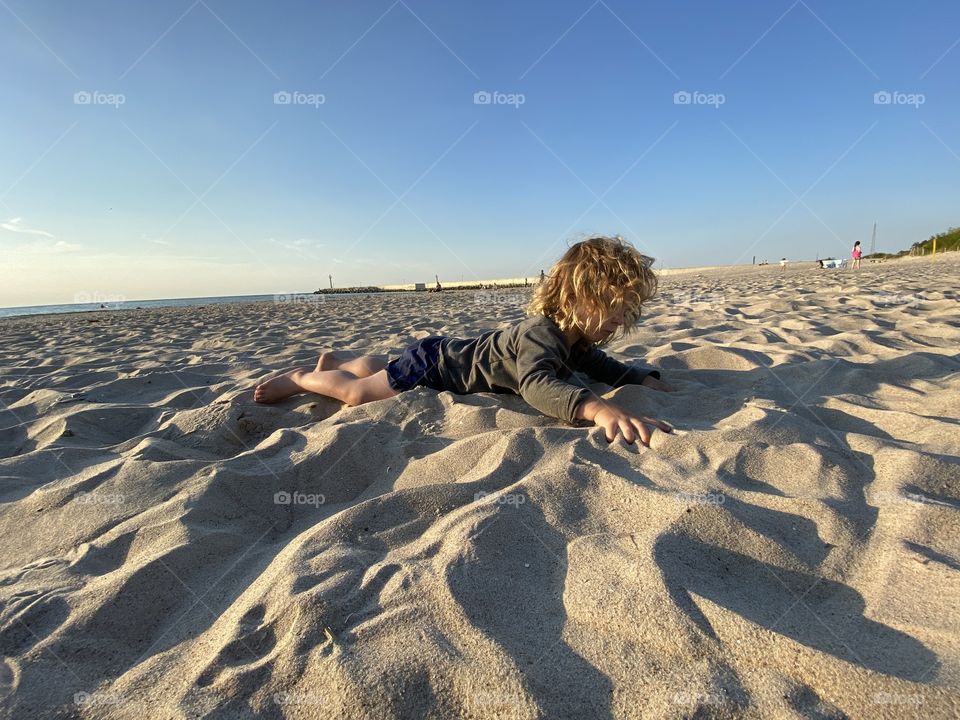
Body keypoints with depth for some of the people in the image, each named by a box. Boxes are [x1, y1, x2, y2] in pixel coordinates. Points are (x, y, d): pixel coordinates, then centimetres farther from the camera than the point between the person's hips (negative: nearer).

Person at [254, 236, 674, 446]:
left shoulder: (574, 339, -6)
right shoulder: (541, 333, -37)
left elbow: (604, 366, 9)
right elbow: (536, 384, -56)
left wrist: (647, 380, -7)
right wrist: (598, 409, -71)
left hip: (449, 352, 9)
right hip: (431, 366, -8)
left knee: (379, 369, 30)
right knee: (357, 393, 2)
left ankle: (336, 360, 54)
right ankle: (300, 379, 27)